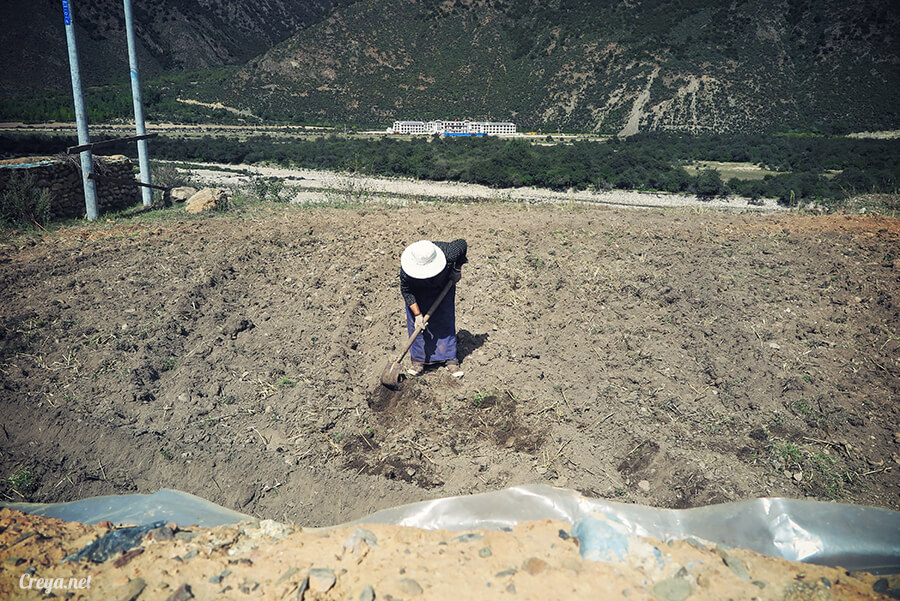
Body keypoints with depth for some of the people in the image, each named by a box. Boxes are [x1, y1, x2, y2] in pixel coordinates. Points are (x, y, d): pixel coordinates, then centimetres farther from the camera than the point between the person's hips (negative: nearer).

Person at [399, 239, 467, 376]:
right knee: (415, 322, -5)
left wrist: (457, 269, -15)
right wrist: (417, 314, -23)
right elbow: (406, 291, -22)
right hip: (418, 290, 0)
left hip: (443, 286, 0)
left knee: (446, 321, -4)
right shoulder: (406, 271, -39)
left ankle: (450, 360, 6)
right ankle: (418, 360, 8)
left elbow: (462, 243, -19)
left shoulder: (448, 255, -40)